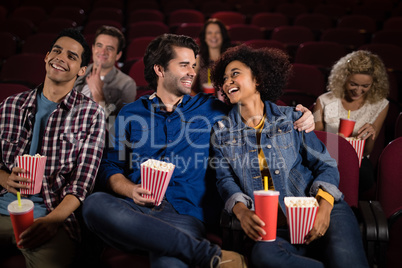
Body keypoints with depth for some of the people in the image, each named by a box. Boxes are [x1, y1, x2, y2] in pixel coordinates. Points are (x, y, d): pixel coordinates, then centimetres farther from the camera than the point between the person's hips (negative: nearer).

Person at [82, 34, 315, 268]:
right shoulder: (130, 114, 18)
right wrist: (132, 190, -8)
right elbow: (110, 166, 13)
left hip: (185, 215, -5)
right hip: (135, 211, 6)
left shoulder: (210, 109, 19)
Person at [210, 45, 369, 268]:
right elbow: (225, 179, 5)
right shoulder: (222, 132, 14)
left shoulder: (291, 118, 11)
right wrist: (241, 211, -17)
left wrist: (324, 204, -13)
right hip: (271, 223, 2)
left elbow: (325, 165, 7)